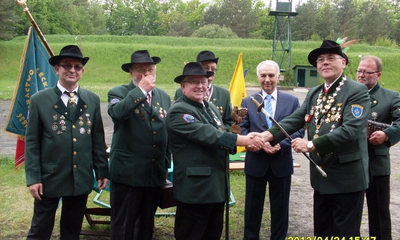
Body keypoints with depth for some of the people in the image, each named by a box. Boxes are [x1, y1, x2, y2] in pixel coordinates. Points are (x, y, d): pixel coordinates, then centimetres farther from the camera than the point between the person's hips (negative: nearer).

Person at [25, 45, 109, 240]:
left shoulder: (92, 100, 5)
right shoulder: (39, 100, -4)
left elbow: (98, 139, 8)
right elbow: (31, 143, -4)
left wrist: (102, 171, 6)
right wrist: (33, 178, -8)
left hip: (81, 178, 3)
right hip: (49, 178, -2)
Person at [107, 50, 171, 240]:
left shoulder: (164, 96, 13)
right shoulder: (118, 93, -2)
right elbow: (117, 113, -26)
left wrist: (166, 165, 17)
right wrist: (141, 90, -22)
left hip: (155, 174, 5)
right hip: (127, 173, -5)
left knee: (147, 224, 16)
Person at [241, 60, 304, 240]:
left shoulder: (292, 101, 3)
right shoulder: (248, 102, 4)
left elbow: (299, 129, -2)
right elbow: (243, 129, 0)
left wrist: (280, 144, -17)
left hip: (281, 163, 0)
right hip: (255, 162, 0)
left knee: (280, 209, 10)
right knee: (253, 209, 10)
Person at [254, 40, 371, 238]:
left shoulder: (357, 91, -11)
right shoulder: (313, 94, 11)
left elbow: (351, 130, -23)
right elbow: (295, 119, -1)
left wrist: (311, 144, -26)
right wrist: (269, 134, -18)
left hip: (347, 177, -6)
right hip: (321, 176, 7)